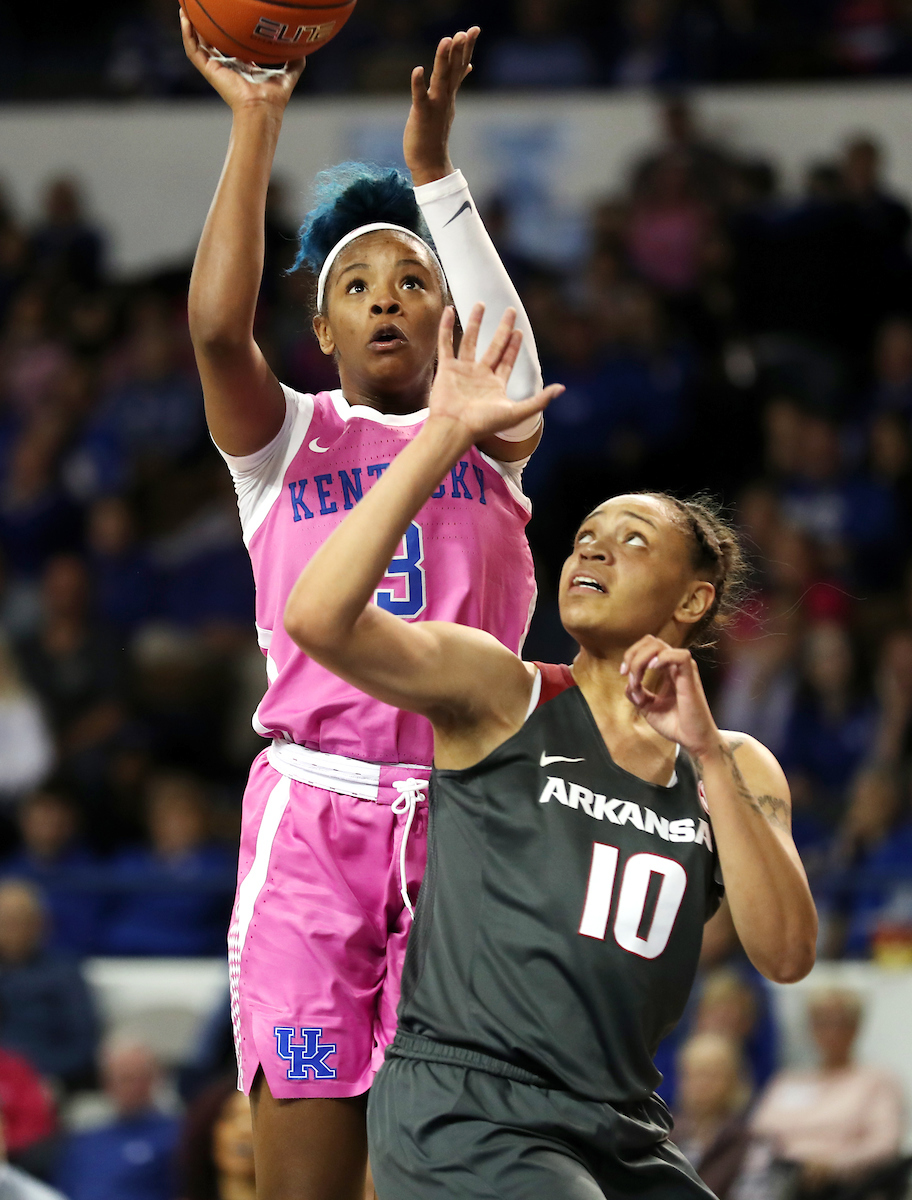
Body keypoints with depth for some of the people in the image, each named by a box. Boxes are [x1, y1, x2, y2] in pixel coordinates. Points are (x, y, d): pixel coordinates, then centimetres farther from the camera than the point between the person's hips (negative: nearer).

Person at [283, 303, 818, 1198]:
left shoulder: (737, 771, 13)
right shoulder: (502, 695, 0)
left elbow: (785, 955, -2)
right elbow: (318, 618, -17)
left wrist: (707, 755, -9)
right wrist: (446, 434, -16)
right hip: (460, 1113, -6)